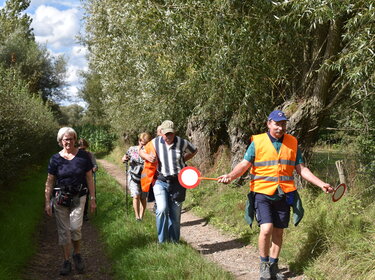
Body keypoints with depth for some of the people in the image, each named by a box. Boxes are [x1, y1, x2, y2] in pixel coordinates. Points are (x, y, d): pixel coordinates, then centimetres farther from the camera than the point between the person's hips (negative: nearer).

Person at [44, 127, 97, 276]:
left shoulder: (83, 156, -3)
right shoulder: (55, 159, -1)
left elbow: (89, 179, 3)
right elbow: (49, 181, 3)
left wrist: (92, 199, 2)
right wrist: (47, 202, 0)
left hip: (78, 198, -1)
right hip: (60, 199, 1)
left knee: (75, 227, -12)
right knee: (63, 230, 4)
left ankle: (77, 254, 14)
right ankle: (66, 261, 17)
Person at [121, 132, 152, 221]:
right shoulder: (132, 149, 1)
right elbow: (123, 159, 11)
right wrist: (124, 159, -11)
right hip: (133, 176, 0)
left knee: (143, 198, 5)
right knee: (136, 196, -15)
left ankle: (141, 217, 19)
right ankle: (137, 216, -4)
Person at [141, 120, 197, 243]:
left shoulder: (182, 143, -3)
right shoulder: (155, 143, -3)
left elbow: (194, 151, 17)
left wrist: (183, 160, 7)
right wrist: (148, 158, -3)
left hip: (177, 182, 1)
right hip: (160, 181, -1)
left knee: (175, 214, 6)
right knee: (162, 210, -20)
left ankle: (174, 242, 21)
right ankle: (162, 241, -6)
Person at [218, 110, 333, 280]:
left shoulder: (292, 143, 8)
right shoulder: (257, 142, -2)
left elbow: (301, 169, 12)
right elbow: (244, 165, -5)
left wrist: (321, 184, 4)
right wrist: (230, 176, -24)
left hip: (284, 194, 3)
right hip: (262, 193, -3)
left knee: (278, 231, 9)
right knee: (266, 228, -15)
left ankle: (273, 265, 28)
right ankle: (264, 264, 8)